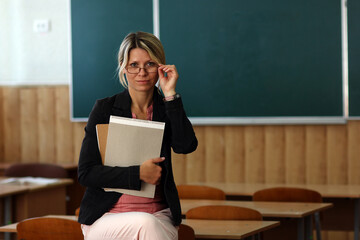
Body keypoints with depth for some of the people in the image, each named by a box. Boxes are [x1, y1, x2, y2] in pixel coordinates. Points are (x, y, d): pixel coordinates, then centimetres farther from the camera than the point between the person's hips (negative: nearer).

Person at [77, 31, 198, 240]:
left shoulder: (166, 109, 8)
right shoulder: (105, 109, 0)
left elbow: (186, 146, -13)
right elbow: (86, 173, -5)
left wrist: (170, 94, -12)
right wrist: (138, 173, -15)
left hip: (158, 214, 2)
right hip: (106, 215, -2)